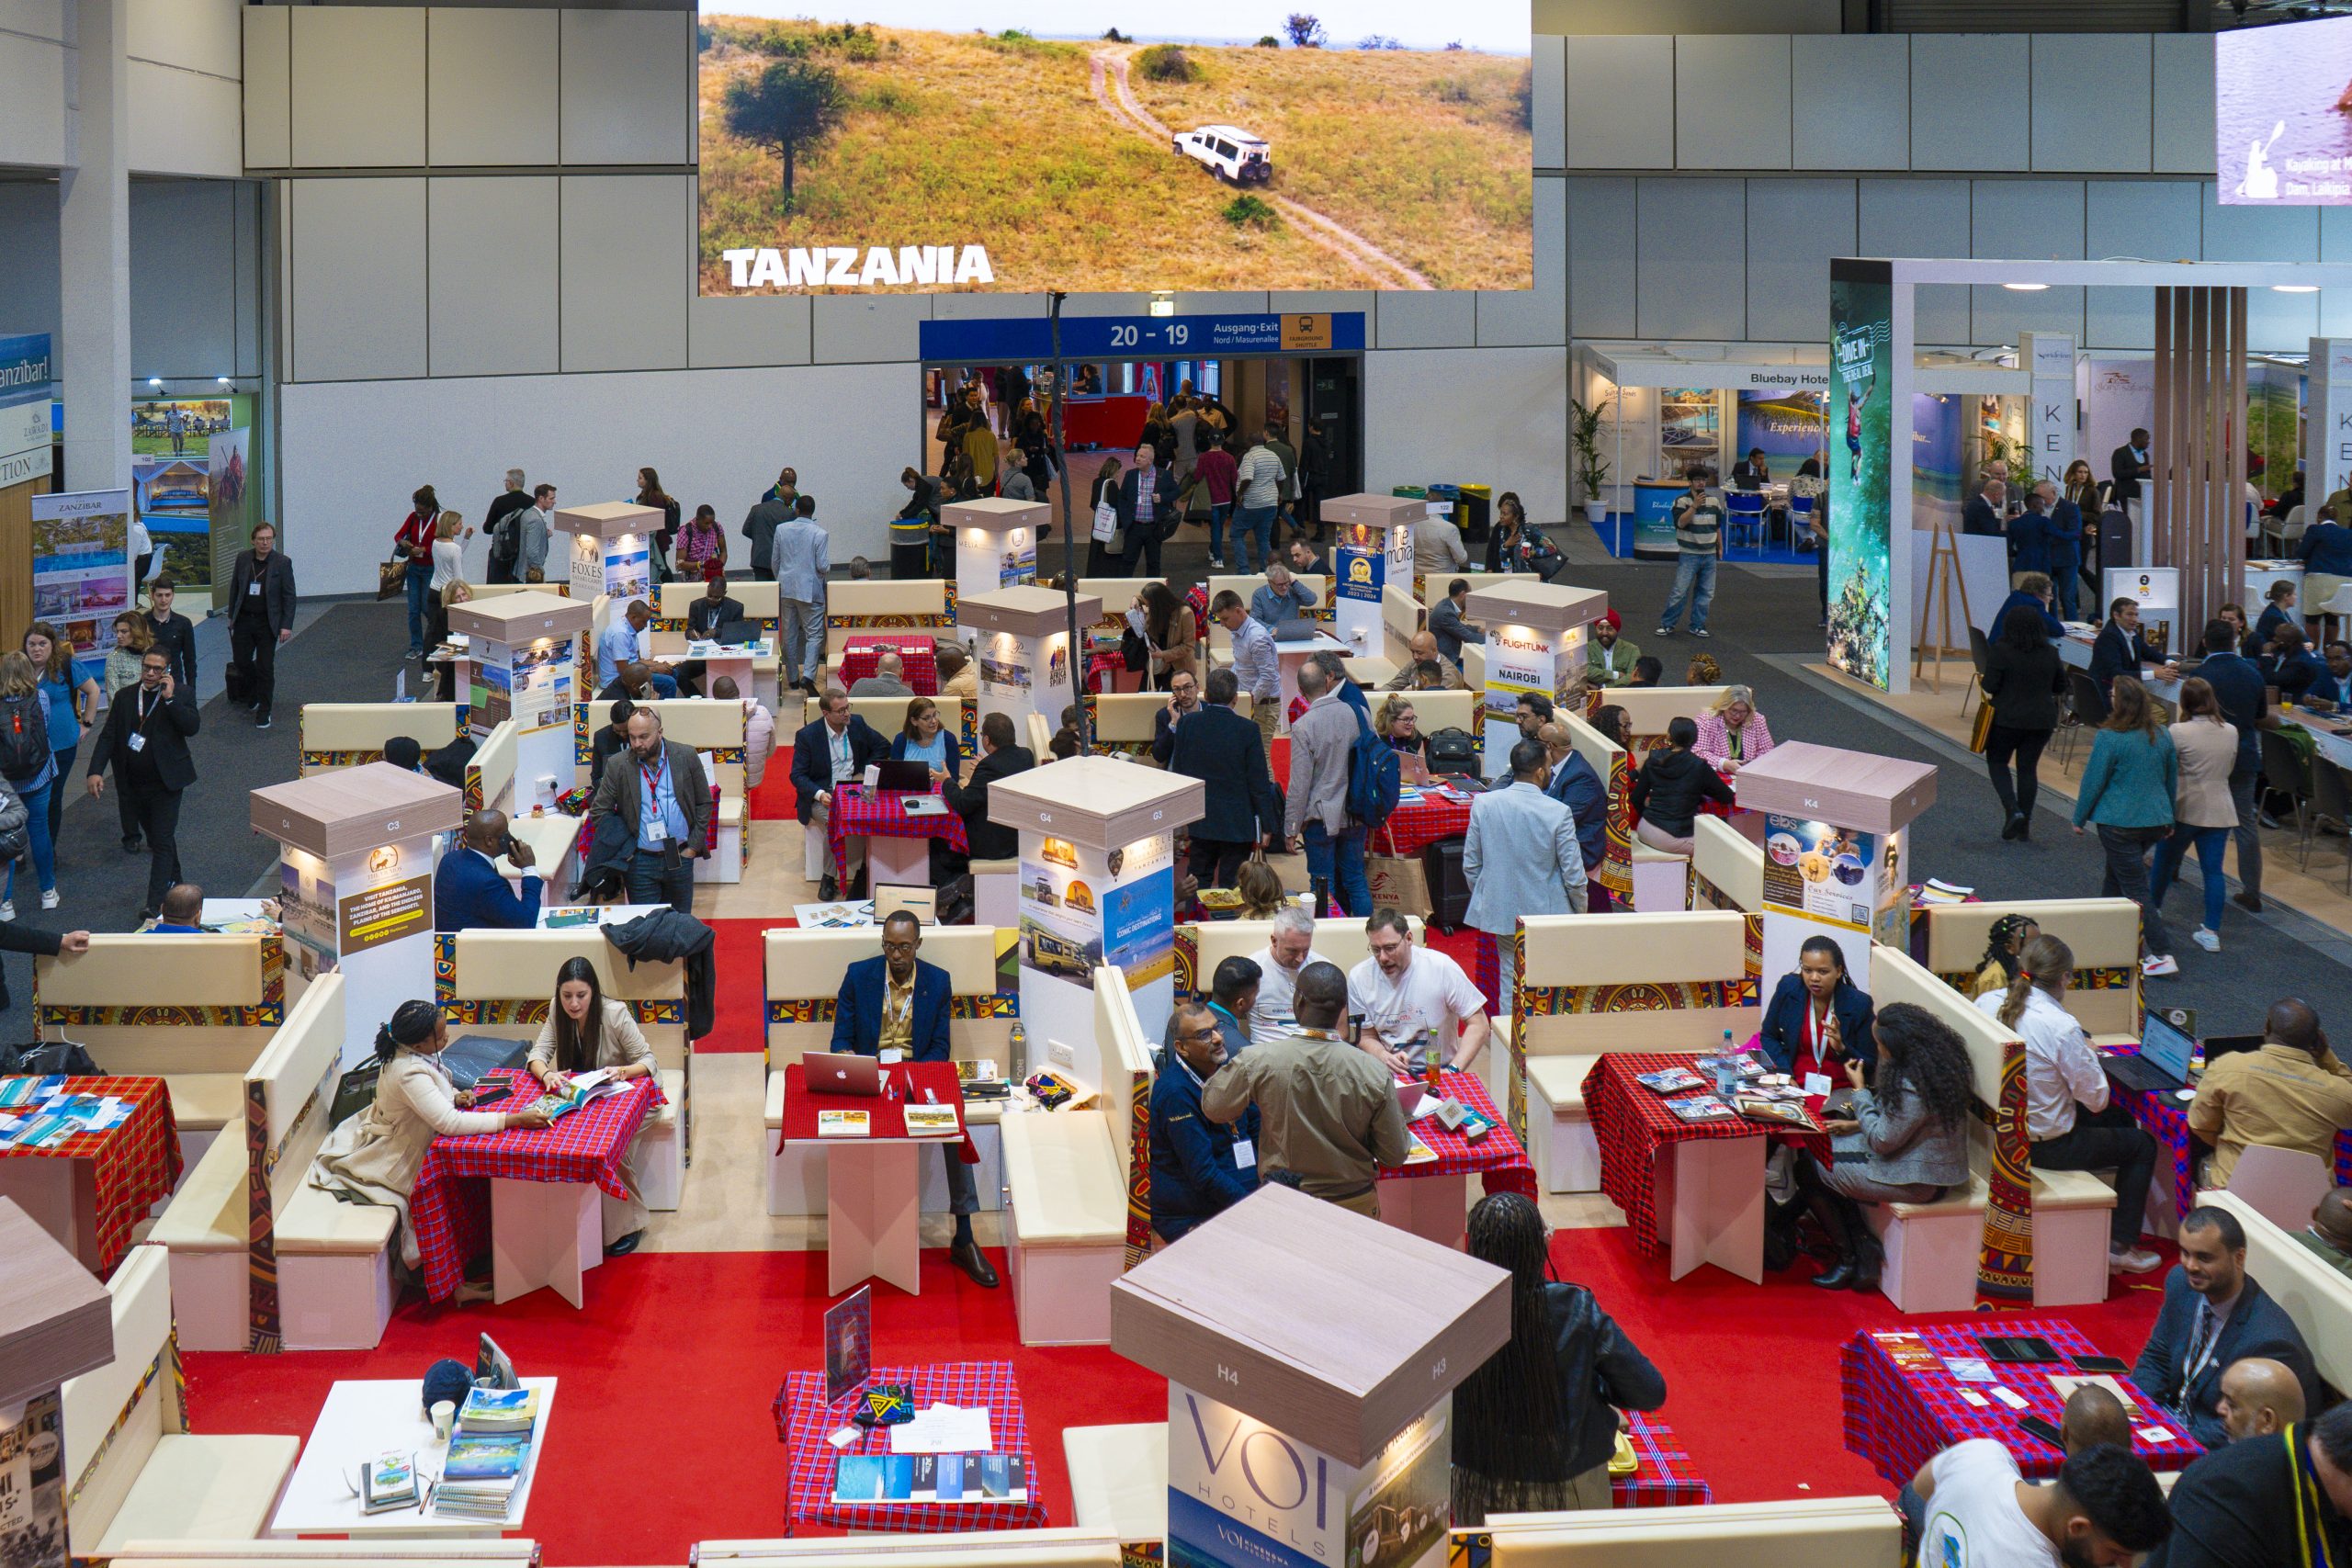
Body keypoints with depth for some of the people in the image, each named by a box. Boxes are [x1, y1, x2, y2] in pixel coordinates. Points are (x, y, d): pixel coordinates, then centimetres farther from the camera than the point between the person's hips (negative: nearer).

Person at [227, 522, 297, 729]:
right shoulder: (243, 558, 2)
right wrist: (232, 616, 11)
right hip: (244, 620, 3)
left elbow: (289, 596, -4)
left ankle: (264, 711, 9)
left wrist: (286, 626, -9)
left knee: (265, 667, -1)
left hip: (267, 623, -3)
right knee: (240, 660, 6)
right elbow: (234, 588, 12)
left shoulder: (282, 563, -7)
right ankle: (256, 688, 37)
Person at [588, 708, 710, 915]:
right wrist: (623, 848, -5)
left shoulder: (686, 757, -2)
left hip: (680, 858, 1)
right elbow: (599, 810, 2)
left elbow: (704, 803, 5)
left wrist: (693, 846, -1)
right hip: (641, 862, -1)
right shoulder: (617, 766, -4)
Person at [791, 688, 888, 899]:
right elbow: (797, 775, -5)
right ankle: (827, 879, -18)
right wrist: (819, 794, -23)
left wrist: (865, 773, 4)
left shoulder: (857, 723, 6)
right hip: (824, 796, -3)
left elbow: (884, 747, 19)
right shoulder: (807, 735, -5)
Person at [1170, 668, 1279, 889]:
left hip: (1199, 821, 3)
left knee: (1197, 886, 14)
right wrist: (1266, 825, 0)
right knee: (1231, 887, 5)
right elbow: (1259, 783, -10)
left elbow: (1178, 772, 4)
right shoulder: (1248, 730, -14)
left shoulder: (1188, 723, -5)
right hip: (1236, 824, -3)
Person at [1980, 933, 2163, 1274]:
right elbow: (2096, 1098, -18)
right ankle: (2120, 1248, 21)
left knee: (2119, 1118, 30)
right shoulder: (2060, 1027, -27)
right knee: (2143, 1145, 17)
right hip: (2045, 1146, -7)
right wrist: (2089, 1055, 0)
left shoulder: (1986, 1003, -8)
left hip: (1998, 1130, 7)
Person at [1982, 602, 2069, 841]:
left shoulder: (2001, 651, -13)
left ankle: (2012, 810, -7)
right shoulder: (2050, 653, 1)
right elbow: (2060, 688, 10)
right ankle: (2024, 825, 13)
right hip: (2042, 720, 4)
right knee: (2028, 767, 11)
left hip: (2007, 718, -4)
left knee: (1997, 761, 13)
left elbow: (1990, 687, -14)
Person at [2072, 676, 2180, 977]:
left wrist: (2079, 819, 3)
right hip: (2156, 822, 7)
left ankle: (2162, 955, -9)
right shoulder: (2162, 736, 3)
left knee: (2135, 889, -2)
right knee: (2115, 876, 25)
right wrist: (2168, 819, 26)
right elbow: (2172, 780, 14)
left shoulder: (2110, 739, -17)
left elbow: (2093, 782, -11)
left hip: (2120, 824, -7)